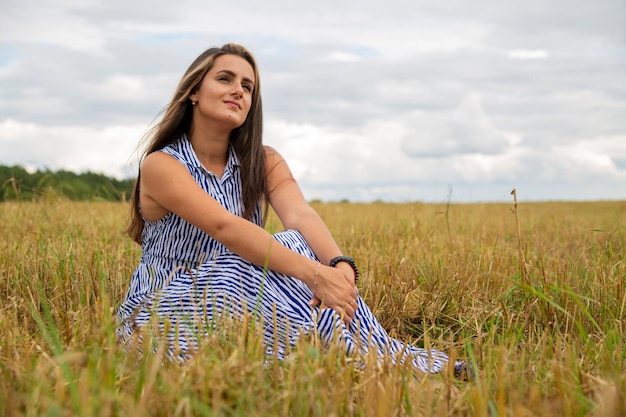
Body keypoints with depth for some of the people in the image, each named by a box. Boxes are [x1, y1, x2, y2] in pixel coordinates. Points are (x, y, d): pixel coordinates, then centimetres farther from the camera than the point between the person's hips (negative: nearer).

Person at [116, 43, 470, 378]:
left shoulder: (264, 162, 1)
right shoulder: (162, 165, -14)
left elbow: (301, 215, -20)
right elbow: (225, 227, -31)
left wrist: (341, 266, -41)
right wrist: (315, 273, -42)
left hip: (238, 305, 5)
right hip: (163, 313, -5)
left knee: (295, 248, -24)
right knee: (292, 251, -27)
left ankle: (388, 357, -23)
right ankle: (381, 361, -24)